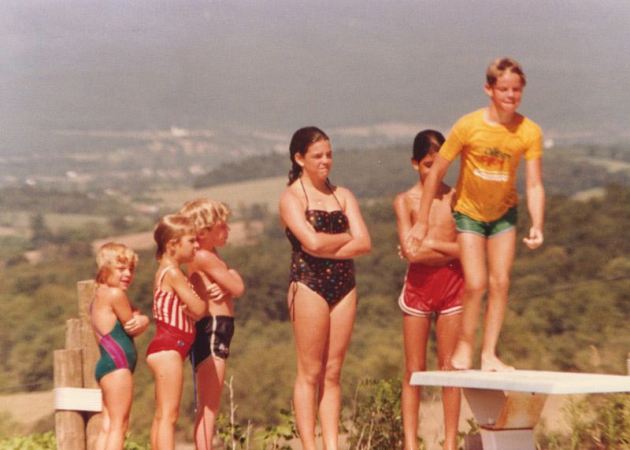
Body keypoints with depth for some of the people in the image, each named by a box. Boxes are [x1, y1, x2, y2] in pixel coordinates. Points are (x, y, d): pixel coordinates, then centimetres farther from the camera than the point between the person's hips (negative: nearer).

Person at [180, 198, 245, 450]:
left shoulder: (209, 255, 15)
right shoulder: (205, 257, -14)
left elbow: (234, 289, 10)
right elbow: (238, 288, -14)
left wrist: (225, 287, -12)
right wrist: (232, 276, 6)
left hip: (212, 330, 10)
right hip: (212, 328, -10)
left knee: (208, 406, 15)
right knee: (209, 406, -8)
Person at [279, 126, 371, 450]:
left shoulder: (342, 195, 14)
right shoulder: (291, 197, -1)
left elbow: (364, 243, 1)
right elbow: (312, 242, -16)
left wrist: (328, 249, -10)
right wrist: (346, 237, 0)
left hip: (344, 286, 5)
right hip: (309, 285, -5)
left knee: (332, 374, 6)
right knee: (310, 374, -2)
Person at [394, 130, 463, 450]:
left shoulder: (456, 197, 5)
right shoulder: (405, 201, 1)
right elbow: (410, 252, -11)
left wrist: (430, 243, -8)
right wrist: (450, 248, -6)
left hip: (452, 283, 1)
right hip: (418, 284, -1)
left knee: (449, 367, 4)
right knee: (414, 370, 3)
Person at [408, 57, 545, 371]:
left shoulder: (529, 132, -17)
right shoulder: (469, 126, -23)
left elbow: (534, 185, -16)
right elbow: (436, 172, -15)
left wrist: (537, 226, -31)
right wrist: (422, 221, -11)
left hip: (503, 212, 2)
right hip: (469, 212, -2)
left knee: (500, 282, -2)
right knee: (476, 284, -11)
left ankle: (489, 354, 7)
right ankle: (464, 346, 11)